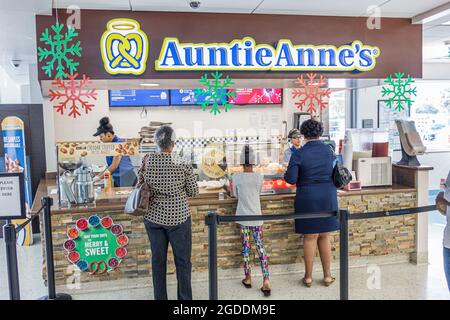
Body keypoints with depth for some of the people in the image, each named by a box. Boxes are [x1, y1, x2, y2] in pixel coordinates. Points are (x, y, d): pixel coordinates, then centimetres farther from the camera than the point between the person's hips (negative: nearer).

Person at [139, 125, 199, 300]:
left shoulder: (147, 161, -8)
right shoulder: (183, 164, -16)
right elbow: (194, 191, -6)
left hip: (153, 217, 3)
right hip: (178, 217, -3)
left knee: (158, 260, 15)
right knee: (183, 260, 11)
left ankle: (160, 298, 28)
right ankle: (185, 298, 22)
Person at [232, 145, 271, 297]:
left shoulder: (236, 177, -7)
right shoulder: (259, 177, -5)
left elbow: (236, 194, 6)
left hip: (243, 216, 0)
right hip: (256, 216, 0)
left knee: (245, 246, 9)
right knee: (260, 247, 3)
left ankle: (248, 278, 18)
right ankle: (266, 280, -2)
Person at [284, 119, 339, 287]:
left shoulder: (299, 154, -11)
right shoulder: (328, 150, 1)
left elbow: (291, 179, -15)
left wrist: (287, 173, 6)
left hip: (308, 199, -3)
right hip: (328, 197, 3)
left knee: (310, 237, 8)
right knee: (325, 237, 14)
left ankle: (308, 277, 19)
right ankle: (327, 275, 23)